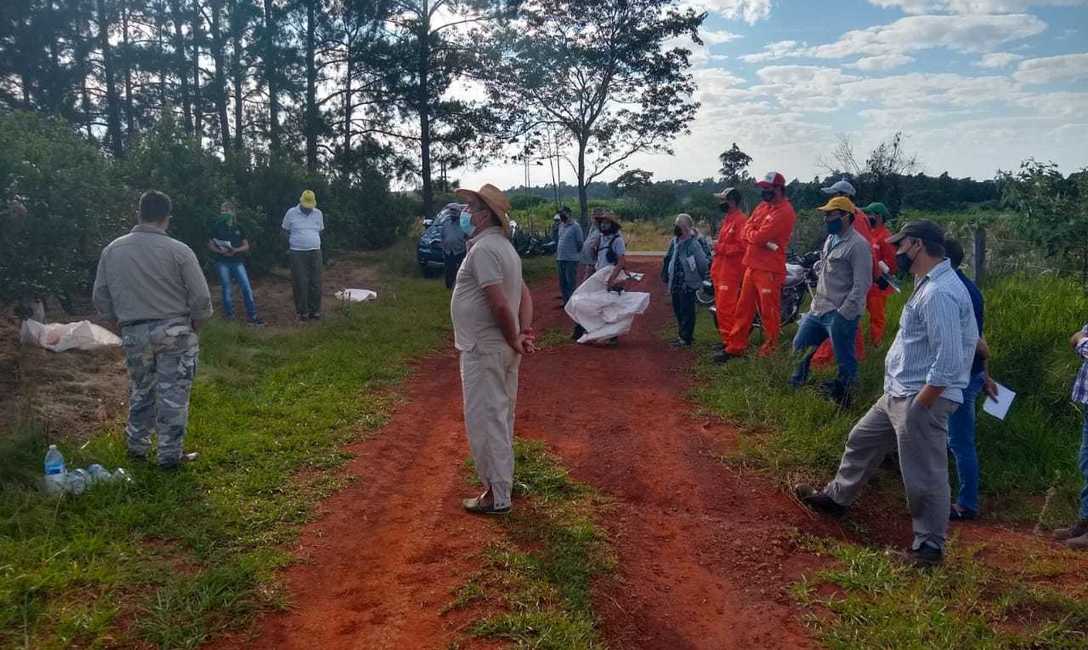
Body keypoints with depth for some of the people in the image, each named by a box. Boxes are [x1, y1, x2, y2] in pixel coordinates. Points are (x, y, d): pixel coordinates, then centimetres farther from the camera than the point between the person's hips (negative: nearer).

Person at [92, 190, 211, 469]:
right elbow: (201, 297, -11)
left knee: (140, 391, 21)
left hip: (134, 334, 4)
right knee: (173, 395, 6)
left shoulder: (112, 250, 0)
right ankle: (170, 454, 12)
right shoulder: (179, 251, -13)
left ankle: (137, 445, 32)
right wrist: (194, 325, 6)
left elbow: (100, 297, 7)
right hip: (174, 331, -3)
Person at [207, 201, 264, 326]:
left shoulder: (239, 228, 7)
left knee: (247, 288, -7)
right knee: (226, 289, 4)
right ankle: (229, 313, 19)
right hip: (222, 263, -1)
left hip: (237, 262, 1)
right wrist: (221, 251, -14)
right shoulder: (216, 227, 2)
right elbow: (210, 245, 4)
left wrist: (236, 250, -12)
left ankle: (251, 316, -4)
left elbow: (246, 246, 8)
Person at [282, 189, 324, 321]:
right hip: (297, 253, -3)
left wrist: (314, 243, 10)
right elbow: (285, 231, 9)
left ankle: (315, 310, 11)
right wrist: (293, 243, 4)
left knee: (316, 283, 2)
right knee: (300, 284, -3)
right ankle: (302, 311, 5)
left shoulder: (318, 214, 7)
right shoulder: (291, 213, -1)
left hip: (315, 252, 3)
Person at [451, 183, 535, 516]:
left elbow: (499, 304, -27)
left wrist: (513, 339, -14)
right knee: (500, 417, 19)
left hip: (483, 351, -10)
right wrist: (524, 332, 2)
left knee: (485, 420, -2)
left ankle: (496, 496, 6)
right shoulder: (504, 246, 13)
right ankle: (501, 480, 33)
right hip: (503, 350, 10)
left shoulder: (483, 248, -19)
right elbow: (525, 295, 14)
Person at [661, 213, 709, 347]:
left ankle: (685, 338, 3)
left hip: (688, 283, -8)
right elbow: (668, 259, 17)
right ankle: (683, 335, 28)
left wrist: (699, 278, -7)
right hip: (676, 283, 8)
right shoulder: (675, 242, 9)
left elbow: (702, 262, -16)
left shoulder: (693, 243, -15)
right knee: (677, 309, 15)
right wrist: (666, 276, 14)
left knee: (686, 311, -3)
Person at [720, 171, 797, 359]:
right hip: (752, 265, 9)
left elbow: (759, 237, -21)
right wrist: (762, 240, -10)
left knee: (769, 314, -1)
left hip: (770, 270, -9)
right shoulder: (762, 206, 14)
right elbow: (745, 234, 7)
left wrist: (751, 234, -1)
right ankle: (735, 347, 21)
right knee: (743, 309, 13)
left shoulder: (784, 212, -14)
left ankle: (769, 351, 8)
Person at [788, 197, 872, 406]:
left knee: (845, 361, 1)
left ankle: (842, 400, 13)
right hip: (818, 309, 9)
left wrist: (843, 314, -21)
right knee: (799, 346, 18)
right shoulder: (830, 239, 12)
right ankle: (798, 384, 34)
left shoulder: (858, 245, -16)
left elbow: (862, 285, -19)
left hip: (840, 315, -9)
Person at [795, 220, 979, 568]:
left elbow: (948, 365, -27)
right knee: (862, 440, 24)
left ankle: (930, 545, 18)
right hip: (898, 393, 11)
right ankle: (836, 497, 42)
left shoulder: (939, 293, -23)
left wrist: (918, 407, -21)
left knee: (924, 476, 1)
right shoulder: (929, 284, 10)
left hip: (921, 399, -11)